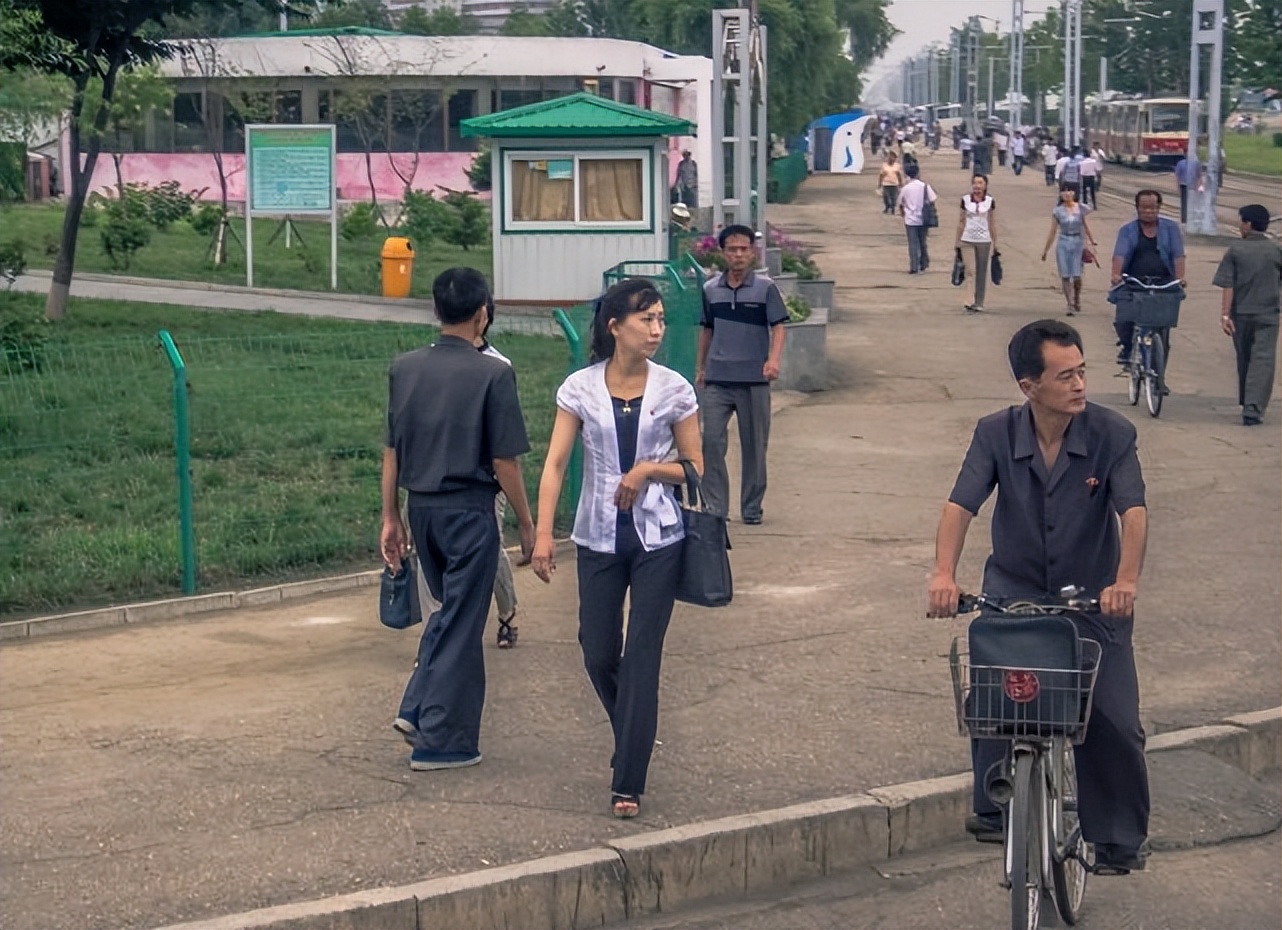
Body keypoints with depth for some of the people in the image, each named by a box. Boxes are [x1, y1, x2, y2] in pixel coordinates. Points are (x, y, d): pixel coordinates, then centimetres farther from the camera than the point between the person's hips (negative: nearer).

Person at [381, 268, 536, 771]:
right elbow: (504, 461, -11)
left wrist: (391, 517, 14)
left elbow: (391, 451, 6)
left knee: (447, 611, 23)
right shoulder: (492, 374, -12)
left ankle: (417, 710, 14)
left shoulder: (404, 368, 2)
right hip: (469, 509, -5)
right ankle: (441, 740, 8)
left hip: (421, 507, 5)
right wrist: (527, 525, -1)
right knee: (461, 624, 4)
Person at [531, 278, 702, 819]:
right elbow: (555, 463, -8)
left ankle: (628, 784, 0)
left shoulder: (674, 390, -3)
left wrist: (649, 469, -15)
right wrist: (543, 533, -17)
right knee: (598, 657, 7)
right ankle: (635, 738, 38)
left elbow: (695, 469, 4)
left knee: (641, 657, -4)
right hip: (599, 538, 1)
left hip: (657, 539, -1)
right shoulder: (580, 389, -3)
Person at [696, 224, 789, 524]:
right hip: (717, 381, 2)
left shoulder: (766, 288, -1)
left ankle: (752, 508, 16)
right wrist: (700, 368, 21)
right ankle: (714, 507, -1)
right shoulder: (711, 290, 8)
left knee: (754, 446, 5)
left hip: (754, 380, -2)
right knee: (711, 442, -6)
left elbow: (778, 327, -6)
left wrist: (773, 359, -22)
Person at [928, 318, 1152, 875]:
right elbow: (960, 506, -19)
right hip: (1014, 590, 0)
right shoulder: (996, 435, -9)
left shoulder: (1111, 434, -13)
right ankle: (995, 810, -2)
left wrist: (1126, 581, -41)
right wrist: (944, 573, -38)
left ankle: (1120, 839, 13)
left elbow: (1133, 511, -23)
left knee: (1112, 720, -5)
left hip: (1093, 599, 0)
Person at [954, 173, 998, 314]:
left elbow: (993, 223, 6)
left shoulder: (990, 202, 2)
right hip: (967, 241, -1)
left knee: (981, 272, 6)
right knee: (970, 270, -8)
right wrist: (957, 241, 6)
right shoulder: (965, 200, 1)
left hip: (984, 241, 1)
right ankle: (971, 301, -12)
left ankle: (979, 303, 13)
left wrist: (995, 243, 6)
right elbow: (961, 221, 7)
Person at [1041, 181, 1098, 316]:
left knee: (1077, 276, -4)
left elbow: (1085, 226, 10)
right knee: (1065, 276, -3)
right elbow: (1053, 231, 4)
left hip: (1077, 244, 0)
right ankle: (1070, 305, 4)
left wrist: (1093, 242, 12)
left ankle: (1077, 300, 24)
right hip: (1063, 244, 0)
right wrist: (1045, 250, 5)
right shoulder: (1058, 211, 0)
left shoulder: (1080, 208, 0)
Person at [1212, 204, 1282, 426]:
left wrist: (1225, 315, -6)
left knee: (1244, 359, 17)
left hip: (1241, 315, 1)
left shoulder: (1236, 250, -3)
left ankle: (1247, 404, 28)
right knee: (1262, 360, -4)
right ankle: (1253, 408, -16)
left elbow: (1227, 285, -7)